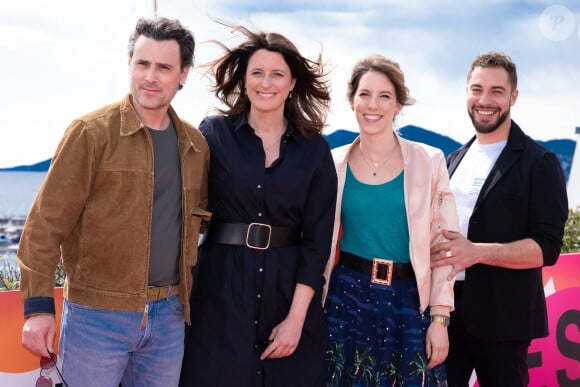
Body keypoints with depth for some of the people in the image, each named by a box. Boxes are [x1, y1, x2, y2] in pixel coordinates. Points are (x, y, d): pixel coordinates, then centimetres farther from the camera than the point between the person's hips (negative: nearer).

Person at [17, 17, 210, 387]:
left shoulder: (196, 145, 7)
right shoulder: (91, 132, -7)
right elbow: (48, 221, -9)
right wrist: (38, 305, -13)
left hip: (169, 315, 5)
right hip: (98, 314, -4)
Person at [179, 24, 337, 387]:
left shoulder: (315, 149, 2)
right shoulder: (214, 133, 0)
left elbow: (317, 238, -1)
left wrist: (296, 318, -8)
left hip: (290, 290, 1)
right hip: (222, 289, -1)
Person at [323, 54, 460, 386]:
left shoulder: (429, 162, -1)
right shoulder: (334, 164, 3)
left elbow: (442, 243, -2)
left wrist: (440, 319, -6)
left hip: (409, 300, -1)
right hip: (347, 296, 1)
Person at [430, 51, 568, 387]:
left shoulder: (539, 163, -7)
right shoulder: (455, 160, 12)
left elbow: (547, 248, -13)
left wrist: (476, 252, -23)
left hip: (502, 318, -5)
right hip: (446, 308, 5)